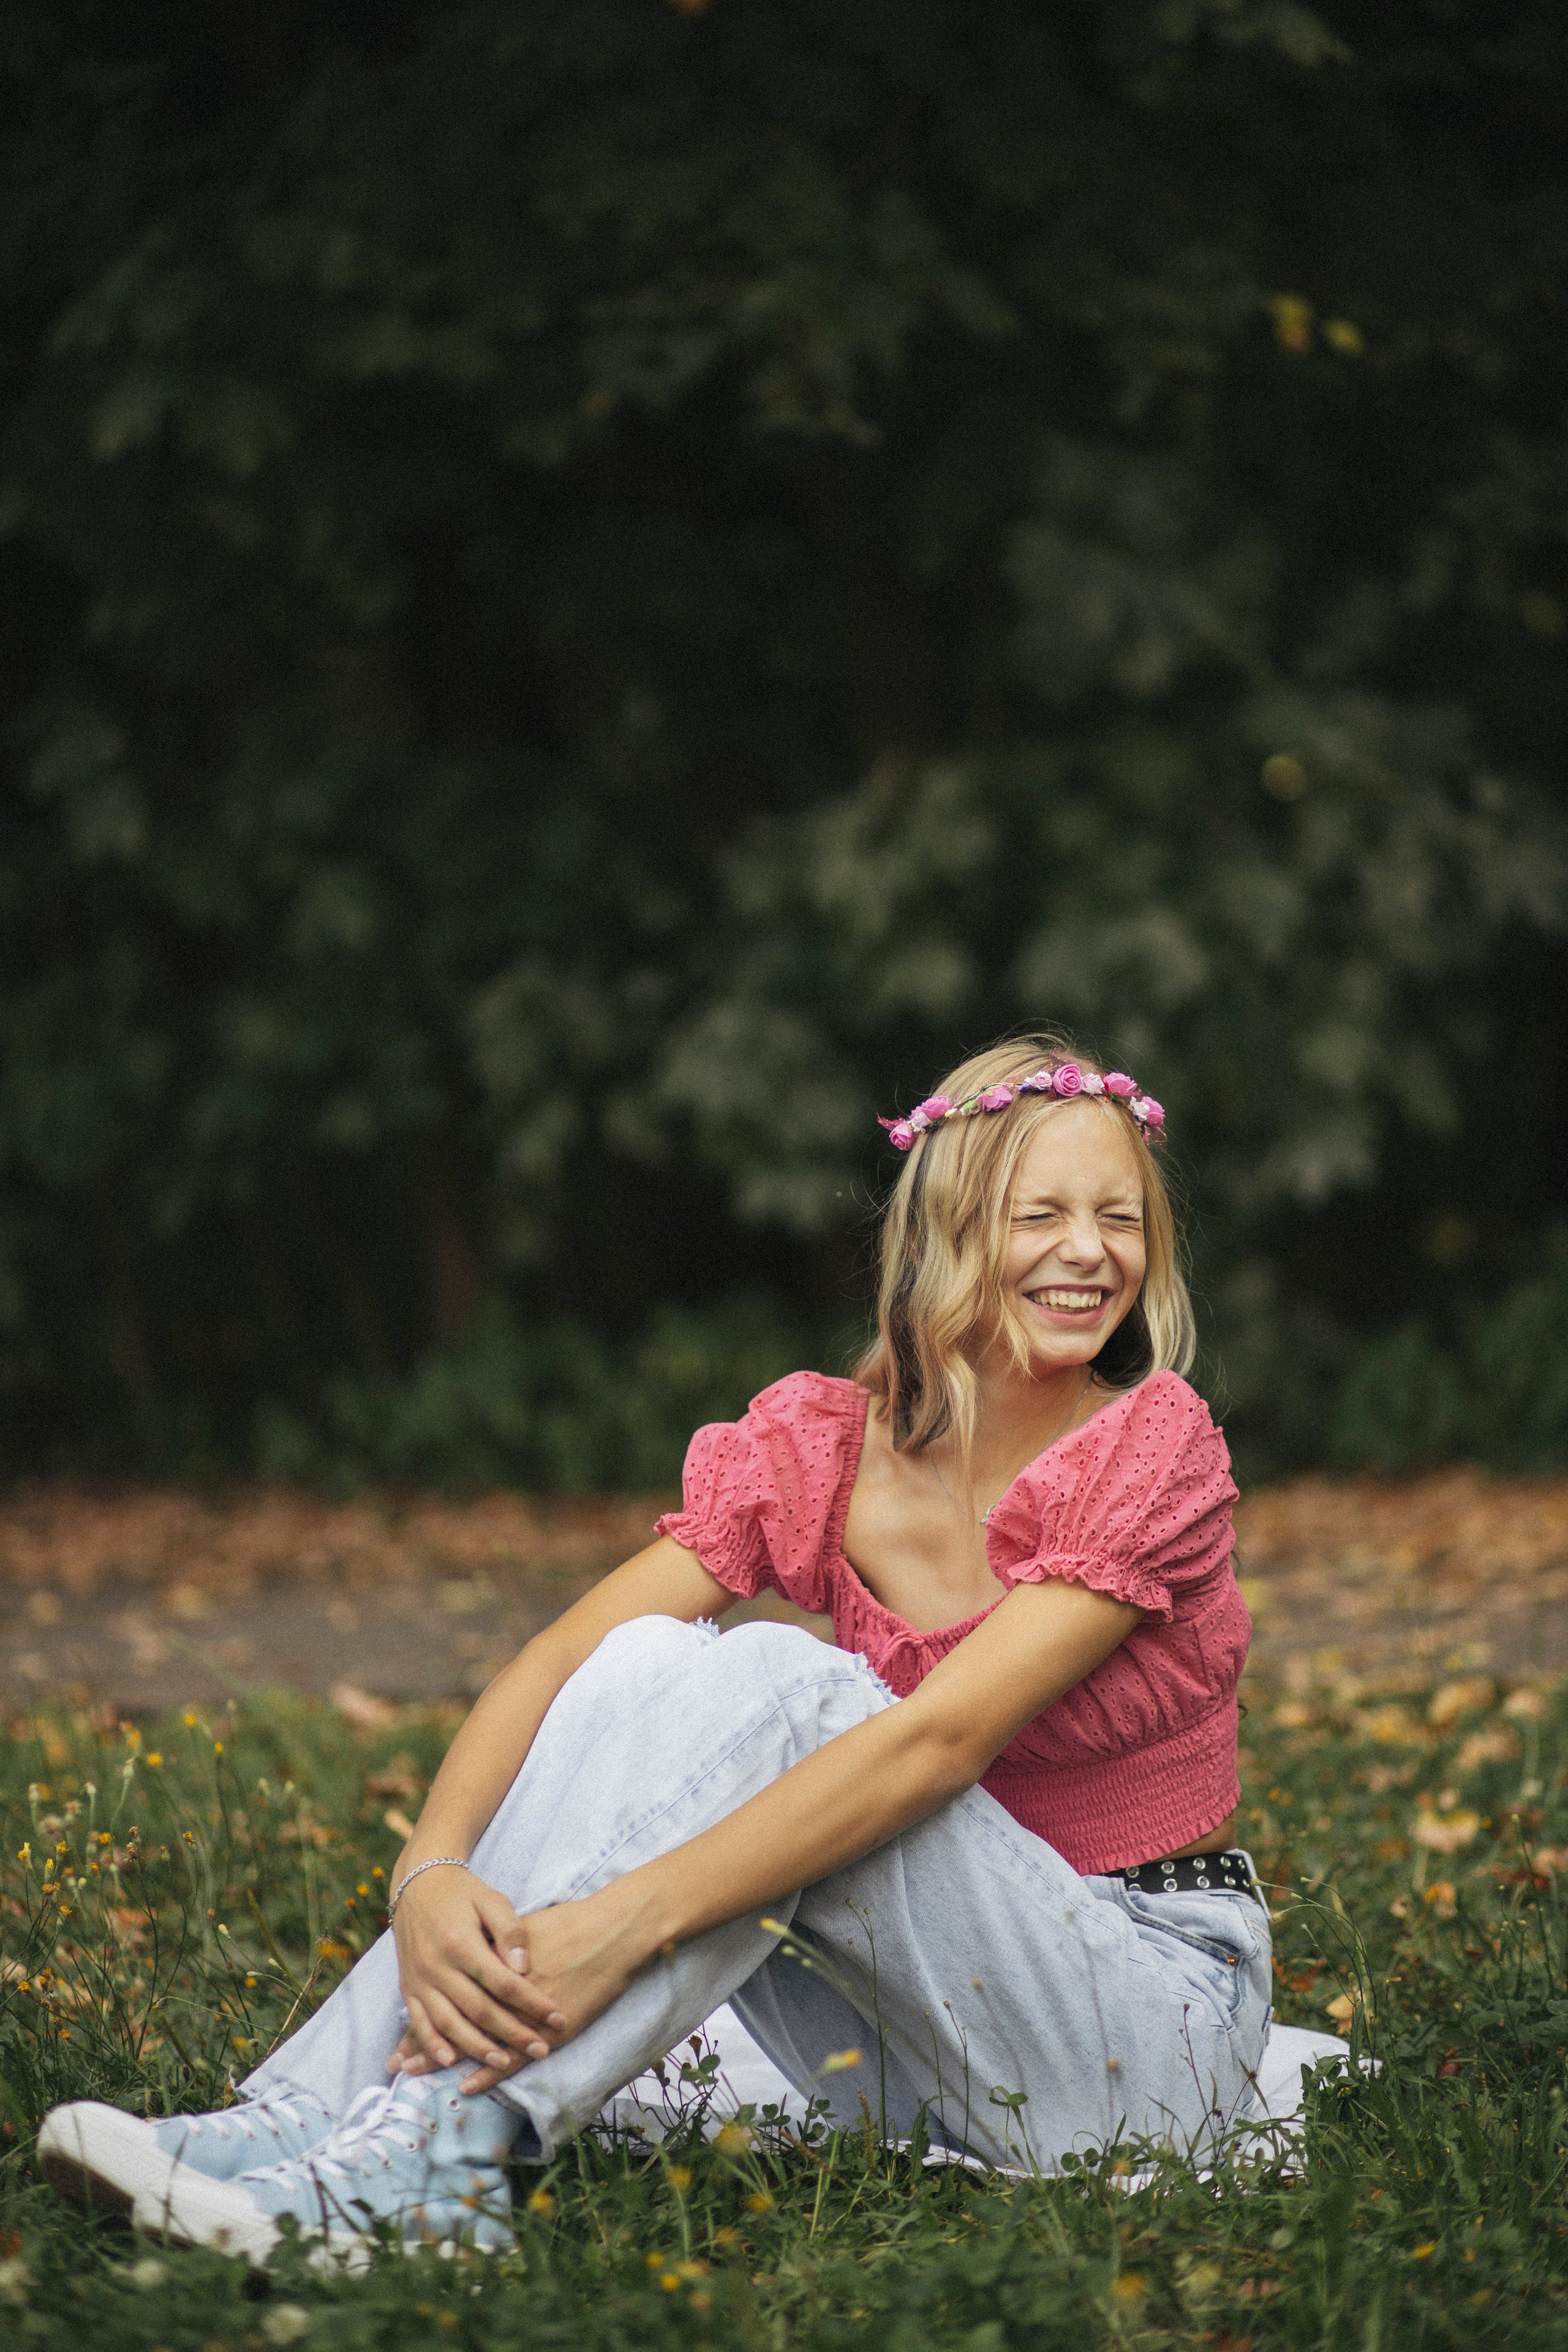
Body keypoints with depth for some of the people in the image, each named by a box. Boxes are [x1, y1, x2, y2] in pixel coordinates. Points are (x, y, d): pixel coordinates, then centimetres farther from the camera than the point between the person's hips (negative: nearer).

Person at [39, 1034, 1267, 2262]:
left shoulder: (1153, 1448, -14)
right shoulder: (818, 1446, -1)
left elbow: (938, 1740, -27)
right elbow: (555, 1661, -12)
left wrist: (624, 1922, -37)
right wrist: (432, 1872, -34)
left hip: (1155, 2027, -4)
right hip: (923, 2050, 4)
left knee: (773, 1686, -25)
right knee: (653, 1663, -17)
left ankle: (438, 2143, -37)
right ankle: (311, 2111, -27)